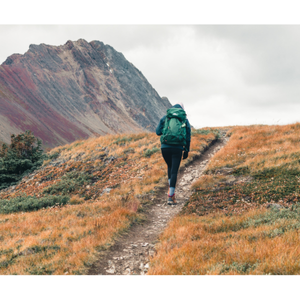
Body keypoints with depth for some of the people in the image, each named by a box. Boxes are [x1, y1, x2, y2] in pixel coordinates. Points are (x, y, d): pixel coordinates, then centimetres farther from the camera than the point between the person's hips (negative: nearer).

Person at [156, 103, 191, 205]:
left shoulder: (165, 118, 10)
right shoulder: (185, 120, 11)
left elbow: (158, 132, 7)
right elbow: (188, 137, 11)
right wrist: (186, 151, 19)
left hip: (165, 147, 1)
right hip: (178, 148, -1)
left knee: (170, 167, 26)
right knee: (174, 171, 1)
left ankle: (170, 188, 17)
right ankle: (171, 196, -3)